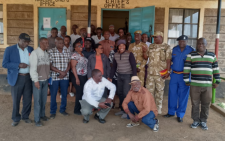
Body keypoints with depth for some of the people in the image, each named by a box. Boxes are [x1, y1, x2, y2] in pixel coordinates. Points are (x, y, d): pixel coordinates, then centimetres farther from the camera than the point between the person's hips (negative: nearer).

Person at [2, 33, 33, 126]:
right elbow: (4, 64, -6)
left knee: (28, 99, 10)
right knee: (16, 100, 7)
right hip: (17, 78, -3)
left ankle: (25, 116, 30)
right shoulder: (9, 49, -3)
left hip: (28, 77, 3)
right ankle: (16, 119, 26)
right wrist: (18, 65, -19)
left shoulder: (30, 49, 7)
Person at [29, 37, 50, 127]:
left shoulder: (46, 53, 10)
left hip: (45, 80, 6)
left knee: (44, 99, 10)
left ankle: (42, 114, 25)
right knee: (37, 100, 0)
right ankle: (37, 119, 11)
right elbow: (33, 68, -13)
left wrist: (48, 78, 11)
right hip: (38, 80, -5)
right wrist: (36, 80, -16)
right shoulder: (35, 53, -10)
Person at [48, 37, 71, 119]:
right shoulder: (51, 52, -6)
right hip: (54, 77, -3)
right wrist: (60, 72, -14)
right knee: (53, 95, 6)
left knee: (64, 94, 11)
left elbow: (69, 64, 8)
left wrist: (65, 72, -8)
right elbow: (50, 65, -9)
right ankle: (53, 112, 21)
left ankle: (63, 109, 29)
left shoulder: (67, 51, 5)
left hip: (65, 76, 3)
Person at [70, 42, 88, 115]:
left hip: (84, 76, 7)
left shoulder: (82, 54, 12)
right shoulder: (74, 55, -11)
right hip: (78, 76, -7)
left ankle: (82, 108, 23)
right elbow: (73, 67, -15)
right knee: (79, 93, -2)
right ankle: (77, 110, 12)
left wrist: (87, 76, 9)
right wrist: (77, 78, -18)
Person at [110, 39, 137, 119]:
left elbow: (134, 66, -11)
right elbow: (114, 67, 12)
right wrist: (111, 77, 11)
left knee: (126, 93, -9)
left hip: (128, 76, -5)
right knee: (120, 93, 9)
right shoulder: (116, 55, 6)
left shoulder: (129, 54, -10)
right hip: (119, 76, 6)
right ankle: (122, 110, 24)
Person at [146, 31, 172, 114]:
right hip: (150, 72, 4)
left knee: (159, 91, 7)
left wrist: (168, 71, -12)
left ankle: (158, 108, 19)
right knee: (149, 90, 7)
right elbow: (147, 56, 15)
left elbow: (168, 60, -6)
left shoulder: (166, 47, -2)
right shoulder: (151, 46, 12)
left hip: (161, 73, -4)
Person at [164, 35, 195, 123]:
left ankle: (180, 115, 17)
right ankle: (171, 112, 25)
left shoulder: (191, 50, -2)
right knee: (172, 94, 9)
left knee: (183, 96, 4)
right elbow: (170, 60, 17)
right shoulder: (174, 49, 9)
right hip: (174, 74, 4)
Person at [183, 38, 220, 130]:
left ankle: (203, 121, 25)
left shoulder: (212, 55, 7)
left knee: (206, 105, 8)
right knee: (195, 104, 7)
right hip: (194, 85, -1)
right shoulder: (191, 55, 1)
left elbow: (216, 69, 10)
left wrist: (217, 81, 6)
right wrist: (186, 81, -5)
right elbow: (186, 68, -2)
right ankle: (196, 120, 22)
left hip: (207, 85, 1)